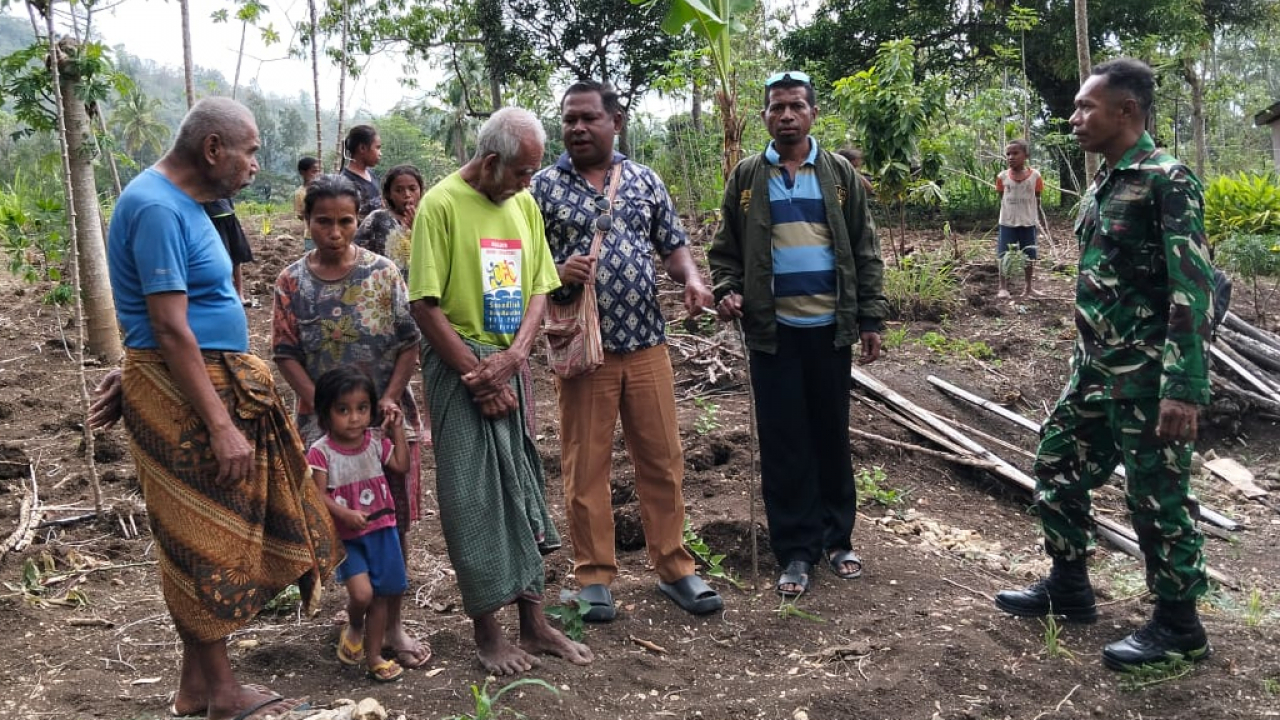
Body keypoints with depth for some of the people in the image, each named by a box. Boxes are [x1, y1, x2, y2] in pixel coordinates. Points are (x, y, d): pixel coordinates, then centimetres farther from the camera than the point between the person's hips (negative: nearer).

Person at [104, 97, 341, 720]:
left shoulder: (178, 201, 13)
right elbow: (170, 331, -23)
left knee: (216, 532, 13)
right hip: (182, 391, -10)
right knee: (203, 541, 0)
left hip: (219, 381, 10)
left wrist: (134, 381, 24)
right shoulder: (157, 208, -19)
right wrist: (221, 427, -24)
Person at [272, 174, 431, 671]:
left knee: (391, 518, 3)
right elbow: (286, 354, -2)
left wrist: (391, 398, -13)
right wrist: (323, 406, -11)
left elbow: (410, 341, -3)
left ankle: (392, 622, 15)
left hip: (387, 413, -1)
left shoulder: (382, 272, -4)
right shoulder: (292, 282, -1)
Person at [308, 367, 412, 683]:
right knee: (361, 592, -20)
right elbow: (319, 495, -15)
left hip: (382, 529, 5)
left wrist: (397, 430, 2)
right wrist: (345, 514, -30)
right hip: (346, 536, -4)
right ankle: (354, 627, 16)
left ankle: (373, 655, 28)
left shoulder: (376, 442, 1)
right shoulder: (321, 451, -12)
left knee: (384, 594, 11)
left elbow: (402, 465, 7)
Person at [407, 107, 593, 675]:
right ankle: (486, 632, 11)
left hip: (511, 365, 6)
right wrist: (480, 376, -14)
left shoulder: (525, 206, 8)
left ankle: (534, 622, 18)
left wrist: (512, 357, -8)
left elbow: (539, 290, 8)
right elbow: (425, 306, -14)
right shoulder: (442, 203, -11)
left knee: (523, 488, 9)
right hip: (460, 366, -6)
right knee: (474, 496, -1)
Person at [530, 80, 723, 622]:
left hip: (646, 344, 3)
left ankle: (674, 568, 23)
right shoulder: (543, 187, 0)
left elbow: (673, 246, 13)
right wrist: (557, 273, -20)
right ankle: (594, 576, 20)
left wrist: (692, 278, -7)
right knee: (585, 466, 5)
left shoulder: (645, 181, 9)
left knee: (663, 459, 8)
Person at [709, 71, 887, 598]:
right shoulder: (746, 178, 6)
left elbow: (865, 252, 6)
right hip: (773, 331, 0)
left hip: (830, 327, 1)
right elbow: (726, 251, 9)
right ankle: (795, 551, 13)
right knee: (783, 443, 3)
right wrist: (726, 291, -10)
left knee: (832, 435, 9)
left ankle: (837, 539, 23)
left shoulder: (840, 174, 6)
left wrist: (870, 319, 1)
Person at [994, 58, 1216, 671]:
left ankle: (1178, 626, 19)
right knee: (1056, 464, 15)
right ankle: (1068, 587, 32)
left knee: (1158, 496, 2)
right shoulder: (1103, 184, 11)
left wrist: (1184, 389, -25)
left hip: (1146, 375, -9)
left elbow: (1193, 291, -21)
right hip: (1095, 368, 9)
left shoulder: (1167, 180, -15)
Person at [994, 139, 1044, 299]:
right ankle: (1003, 287, 7)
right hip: (1007, 223, 0)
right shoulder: (1002, 177, -4)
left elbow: (1037, 200, 2)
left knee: (1029, 257, 8)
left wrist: (1037, 220, 5)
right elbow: (1001, 199, 6)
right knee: (1004, 255, -1)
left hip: (1028, 223, 0)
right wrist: (1005, 215, 2)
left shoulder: (1035, 176, -6)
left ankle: (1028, 287, 20)